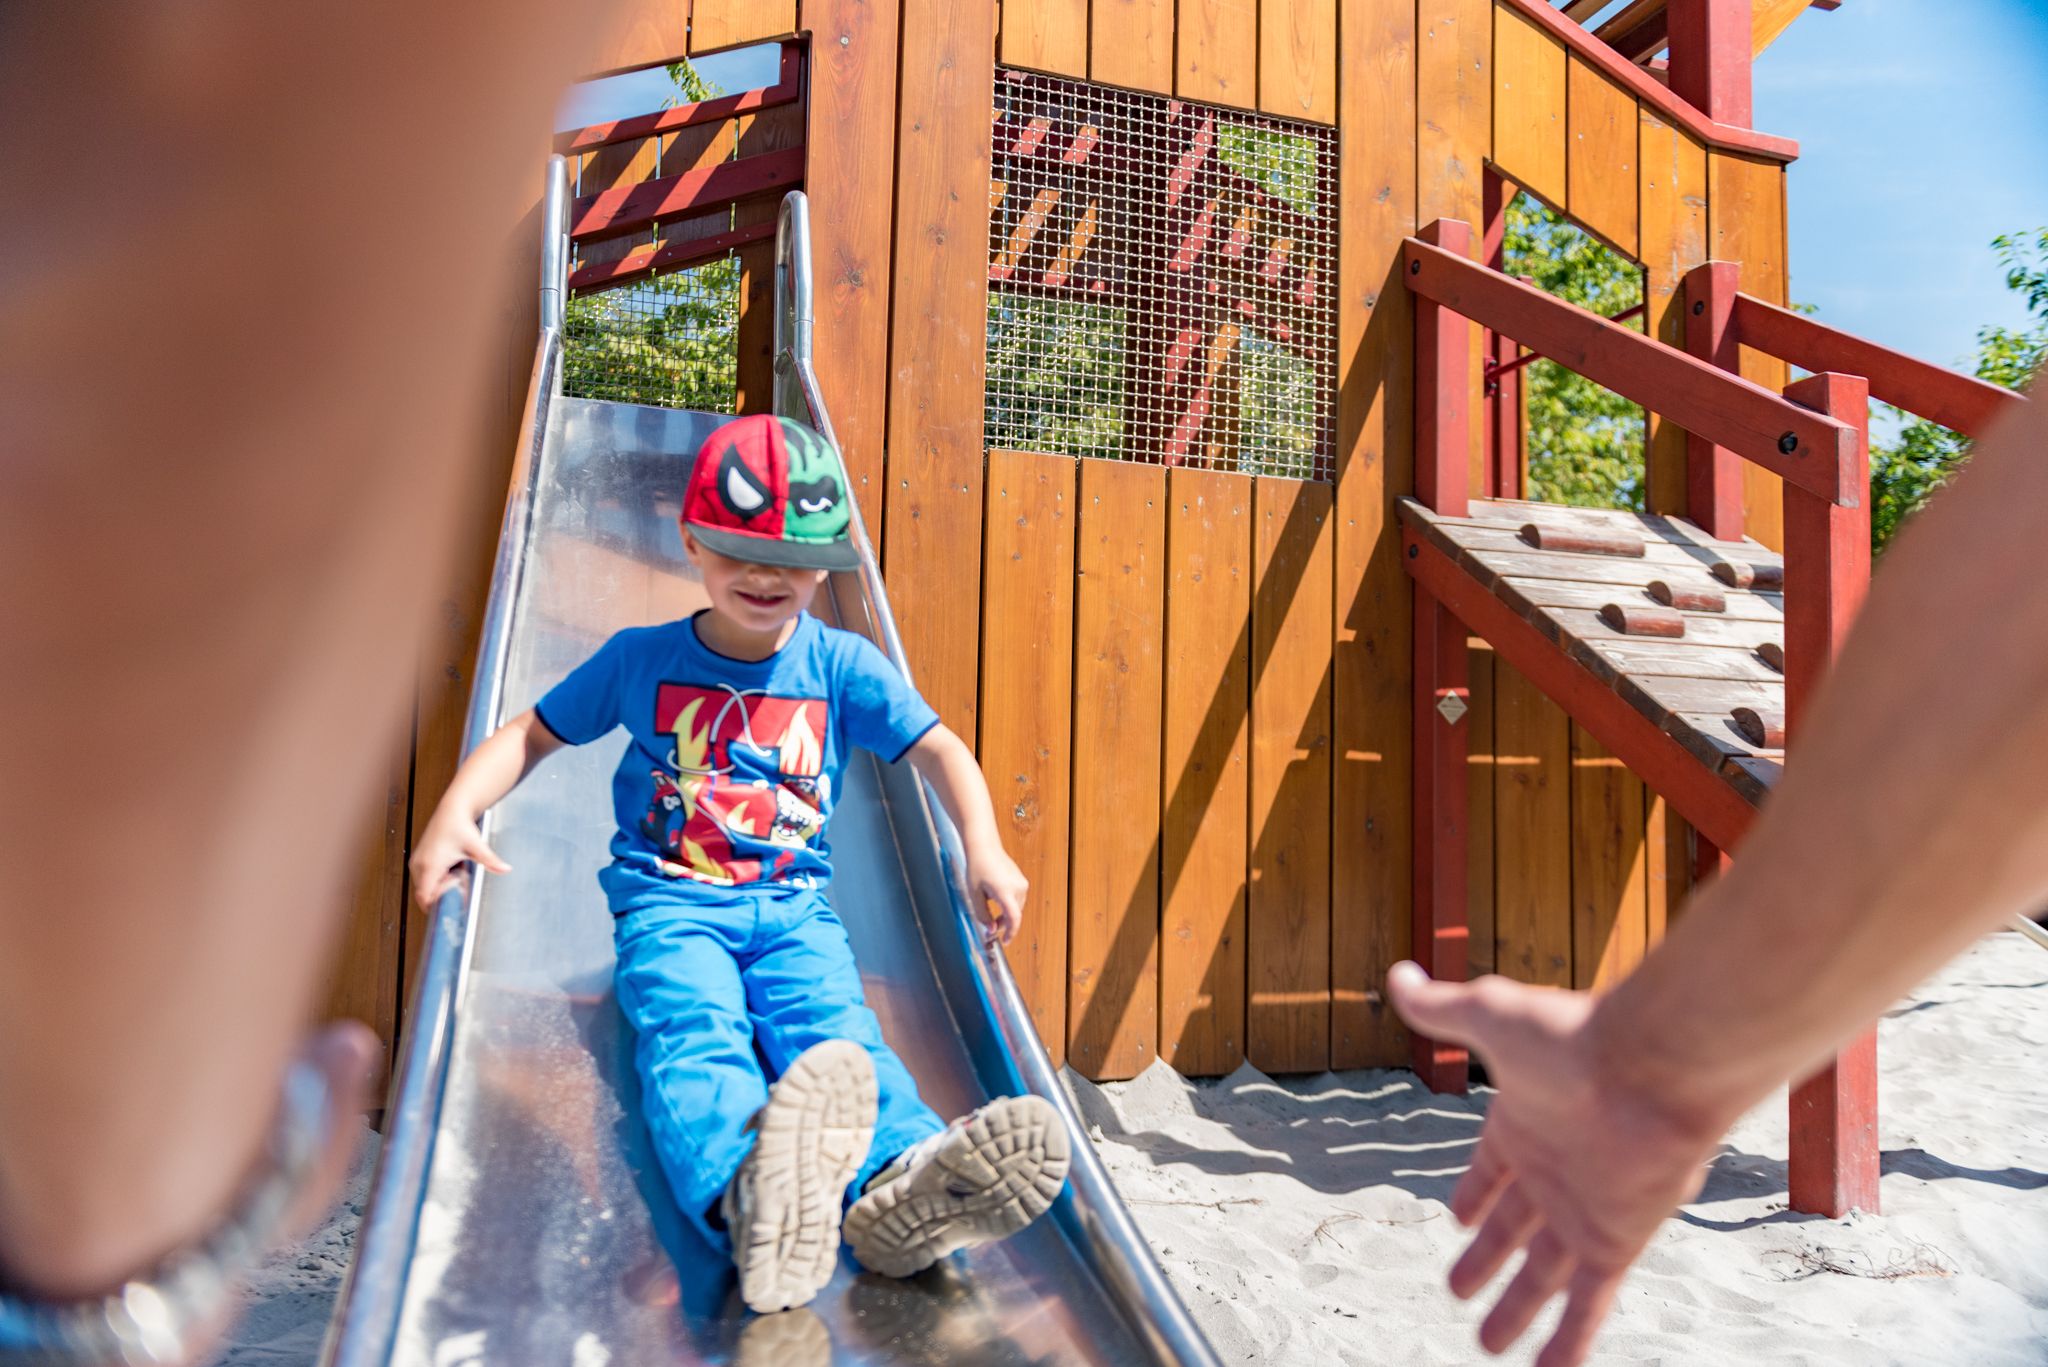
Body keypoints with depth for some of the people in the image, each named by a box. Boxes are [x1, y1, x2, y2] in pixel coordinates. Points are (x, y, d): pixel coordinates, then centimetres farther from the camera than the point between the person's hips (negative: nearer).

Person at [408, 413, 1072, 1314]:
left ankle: (900, 1183, -57)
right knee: (695, 1036, -33)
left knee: (838, 1038, -29)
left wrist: (983, 849, -7)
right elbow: (530, 735, 15)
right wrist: (454, 813, -4)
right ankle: (747, 1193, -63)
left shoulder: (842, 665, 8)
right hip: (669, 902, -1)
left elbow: (938, 749, 10)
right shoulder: (640, 658, 7)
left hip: (794, 908, 2)